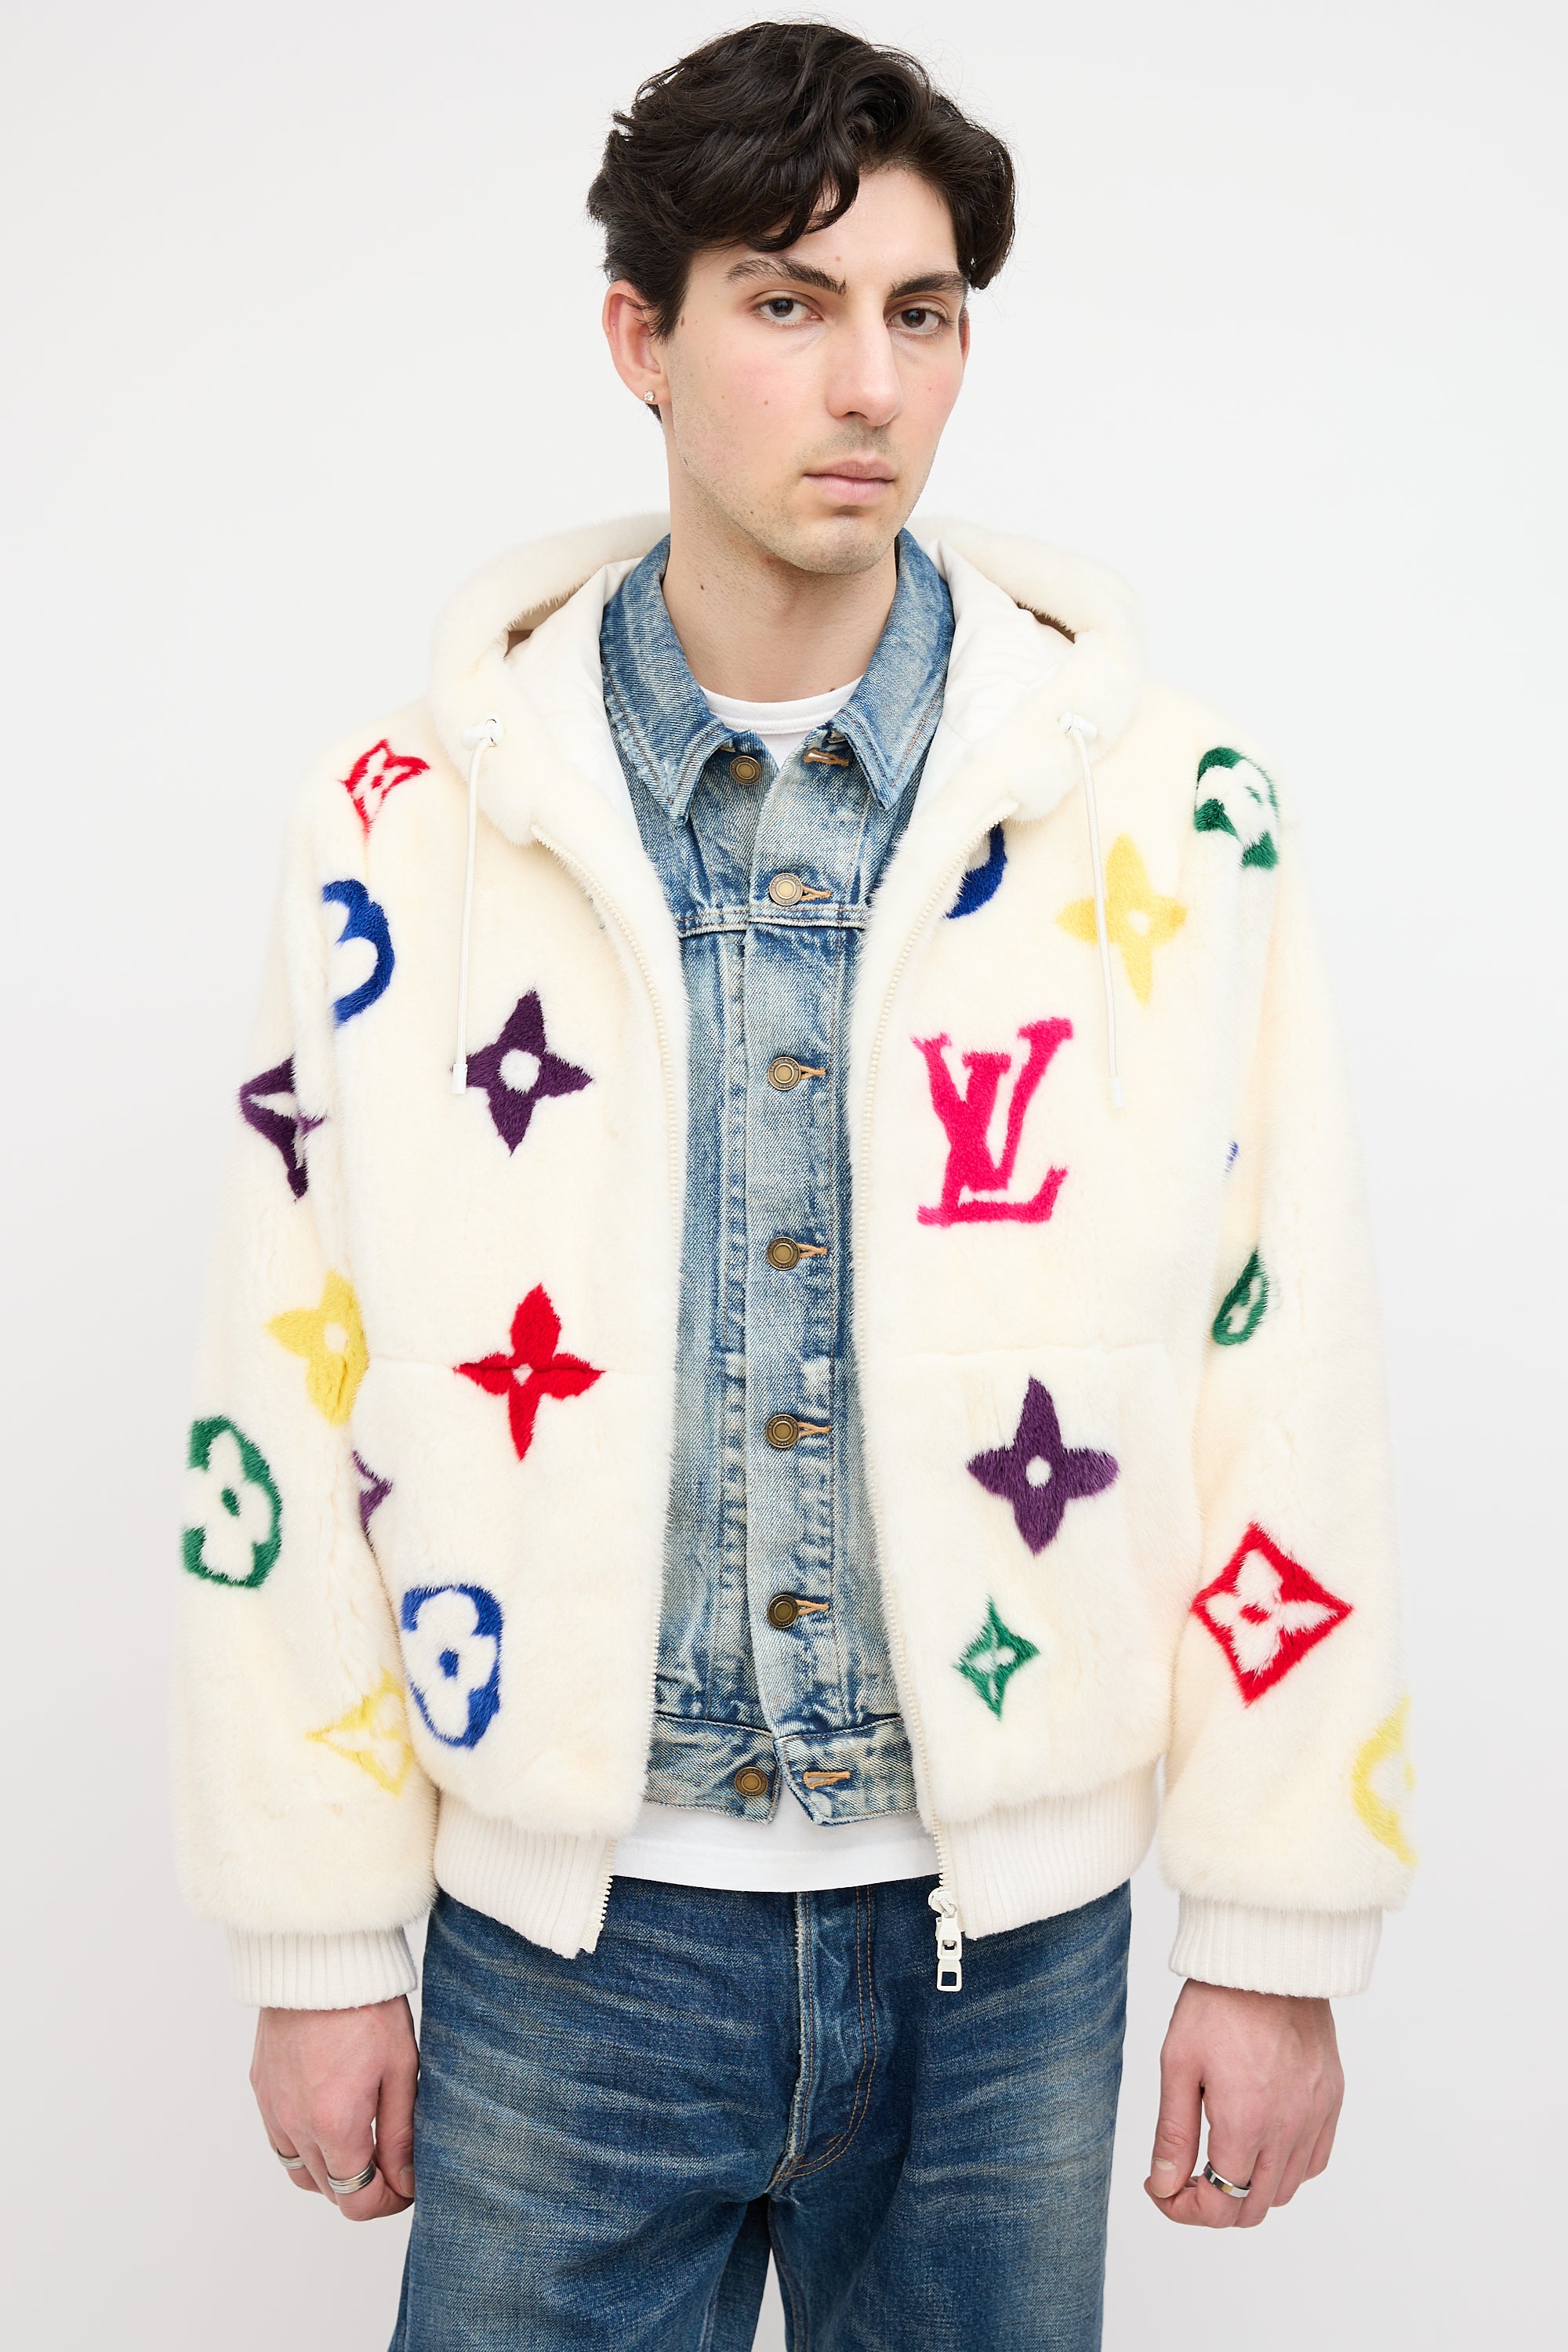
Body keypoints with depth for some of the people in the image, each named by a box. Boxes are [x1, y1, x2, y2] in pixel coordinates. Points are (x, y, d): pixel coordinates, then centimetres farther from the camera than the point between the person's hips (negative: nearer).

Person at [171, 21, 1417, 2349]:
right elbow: (291, 1397, -1)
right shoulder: (412, 824, -4)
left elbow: (1286, 1387, -3)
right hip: (568, 1924, 0)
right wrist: (320, 1945, 1)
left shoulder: (1173, 812, -5)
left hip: (1013, 1927, 1)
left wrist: (1281, 1939, -1)